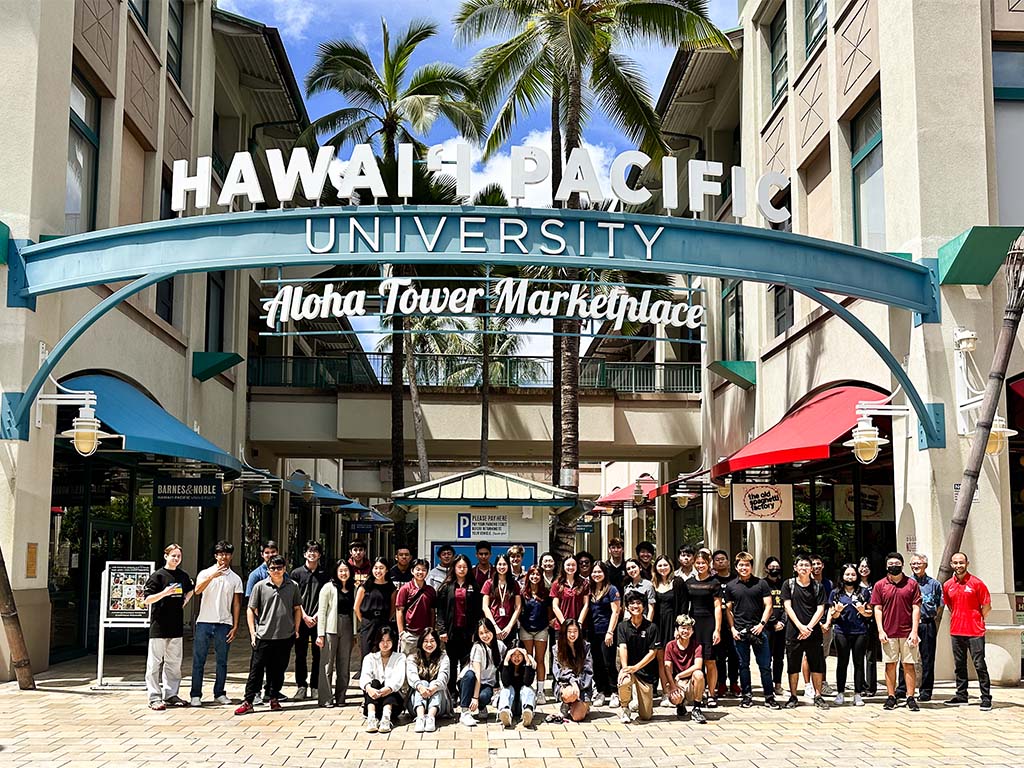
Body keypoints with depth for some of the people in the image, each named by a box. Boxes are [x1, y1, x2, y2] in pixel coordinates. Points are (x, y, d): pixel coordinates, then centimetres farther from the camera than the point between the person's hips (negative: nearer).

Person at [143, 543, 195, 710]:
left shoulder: (183, 575, 10)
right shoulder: (157, 575, -7)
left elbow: (190, 590, 30)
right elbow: (148, 600, -10)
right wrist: (164, 593, -24)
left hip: (176, 626, 6)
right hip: (159, 626, -6)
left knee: (174, 662, 11)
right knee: (155, 662, -2)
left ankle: (170, 694, 20)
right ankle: (154, 698, 2)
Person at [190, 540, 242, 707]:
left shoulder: (235, 579, 8)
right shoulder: (205, 573, 4)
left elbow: (237, 604, 8)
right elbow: (197, 590, -16)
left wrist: (235, 626, 1)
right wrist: (212, 576, -30)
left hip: (224, 624, 2)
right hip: (204, 623, -2)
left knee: (222, 661, 6)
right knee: (198, 660, 0)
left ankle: (219, 693, 16)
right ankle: (196, 695, 6)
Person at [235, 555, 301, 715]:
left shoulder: (293, 586, 6)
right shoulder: (260, 586, 0)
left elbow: (297, 609, 14)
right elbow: (251, 610, 4)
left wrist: (296, 629, 9)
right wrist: (252, 632, -2)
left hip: (285, 636, 2)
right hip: (263, 636, -2)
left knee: (278, 670, 10)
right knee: (256, 669, -1)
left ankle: (274, 698, 22)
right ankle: (248, 702, 2)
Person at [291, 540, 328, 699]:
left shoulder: (325, 575, 9)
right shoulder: (297, 573, 7)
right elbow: (295, 598, 3)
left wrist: (316, 616, -7)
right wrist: (305, 617, -7)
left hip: (318, 620, 1)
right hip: (301, 619, 0)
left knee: (318, 654, 1)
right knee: (300, 654, 1)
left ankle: (315, 686, 9)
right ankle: (301, 686, 8)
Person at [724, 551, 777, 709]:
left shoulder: (761, 583, 3)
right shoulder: (731, 586, 7)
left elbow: (768, 606, 1)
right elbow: (728, 609, 9)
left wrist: (762, 624, -10)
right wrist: (732, 629, -1)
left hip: (758, 630, -1)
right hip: (739, 631, 1)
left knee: (765, 665, 0)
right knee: (743, 665, 8)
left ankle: (769, 697, 6)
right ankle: (747, 696, 17)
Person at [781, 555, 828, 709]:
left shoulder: (818, 587, 7)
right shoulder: (789, 585, 4)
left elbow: (820, 609, 1)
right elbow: (788, 607, -2)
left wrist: (809, 627, -11)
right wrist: (800, 626, -12)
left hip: (813, 632, 1)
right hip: (794, 632, -1)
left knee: (817, 666, 3)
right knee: (793, 666, 4)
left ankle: (818, 696, 13)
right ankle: (793, 697, 13)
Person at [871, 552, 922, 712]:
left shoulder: (912, 584, 4)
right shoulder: (880, 585, 6)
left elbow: (916, 608, 1)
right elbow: (877, 609, 5)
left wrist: (914, 631, -6)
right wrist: (880, 630, -4)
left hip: (908, 632, -1)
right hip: (888, 633, 1)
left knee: (909, 665, 1)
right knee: (890, 665, 5)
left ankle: (910, 698, 5)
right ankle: (891, 697, 11)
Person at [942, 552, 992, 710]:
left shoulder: (976, 583, -6)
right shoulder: (947, 585, 8)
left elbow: (986, 606, -1)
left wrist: (976, 621, 1)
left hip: (975, 632, -5)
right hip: (956, 631, 5)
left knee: (980, 665, -4)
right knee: (959, 665, 11)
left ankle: (986, 698, 1)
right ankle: (961, 695, 20)